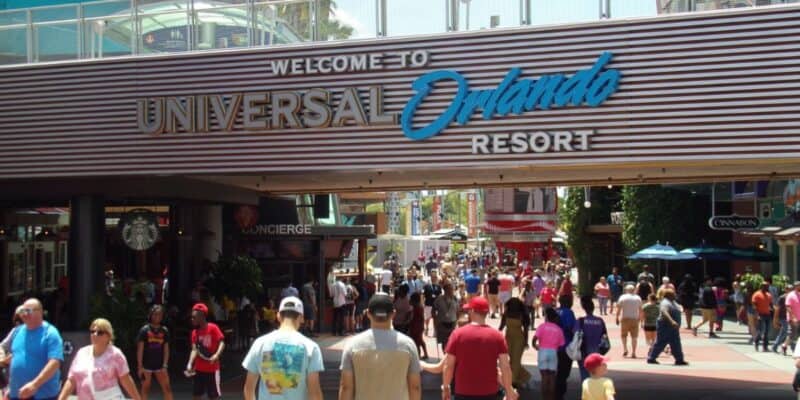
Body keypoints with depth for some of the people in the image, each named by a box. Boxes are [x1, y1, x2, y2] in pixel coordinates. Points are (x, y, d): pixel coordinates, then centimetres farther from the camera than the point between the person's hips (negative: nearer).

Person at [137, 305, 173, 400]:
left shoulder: (165, 331, 3)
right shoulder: (144, 330, -5)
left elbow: (166, 349, 4)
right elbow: (140, 349, -6)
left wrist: (165, 365, -4)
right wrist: (140, 366, -9)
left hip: (160, 366, 2)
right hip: (146, 365, -2)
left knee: (167, 388, 0)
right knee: (145, 390, 7)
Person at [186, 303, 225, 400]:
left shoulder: (213, 328, -11)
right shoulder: (195, 332, 5)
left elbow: (222, 342, -19)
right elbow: (194, 349, -1)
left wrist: (217, 355, -38)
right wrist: (190, 364, -17)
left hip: (212, 369, -6)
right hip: (199, 369, 6)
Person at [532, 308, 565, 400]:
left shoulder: (542, 326, -1)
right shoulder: (559, 329, 6)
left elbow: (535, 338, -11)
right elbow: (561, 344, 0)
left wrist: (535, 345, 8)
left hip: (543, 351, -2)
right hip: (553, 352, 2)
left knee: (544, 376, 3)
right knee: (552, 376, 8)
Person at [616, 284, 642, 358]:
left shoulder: (623, 297, -2)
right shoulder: (638, 298, 7)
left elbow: (619, 309, -5)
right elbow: (640, 309, 8)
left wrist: (617, 318, 1)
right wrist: (639, 318, 16)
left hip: (625, 318, -1)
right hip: (635, 319, 1)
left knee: (624, 335, 13)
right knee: (634, 336, 4)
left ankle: (625, 349, -2)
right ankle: (633, 352, 0)